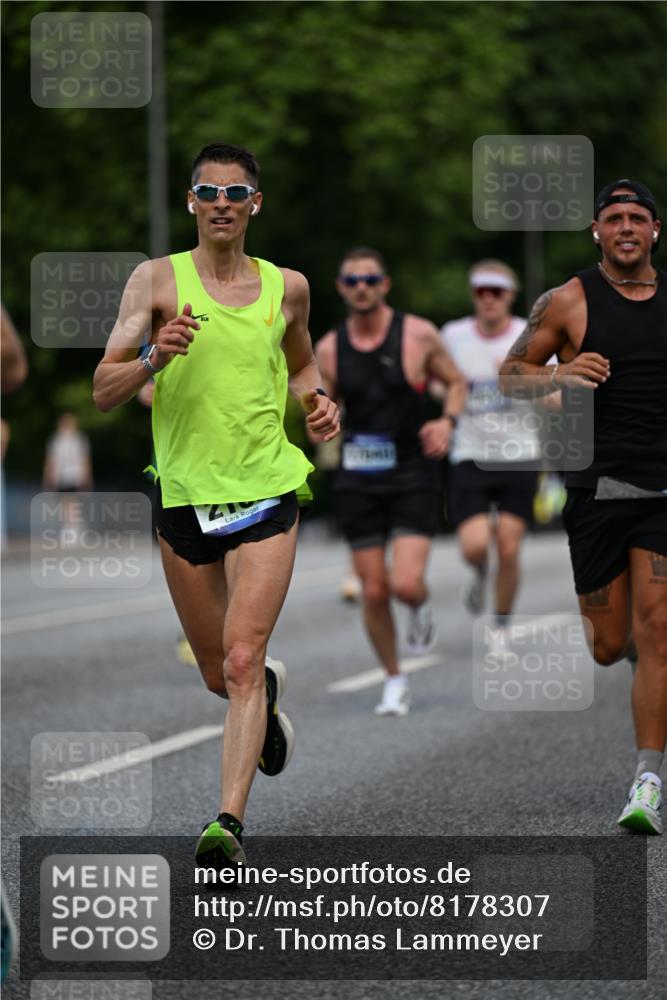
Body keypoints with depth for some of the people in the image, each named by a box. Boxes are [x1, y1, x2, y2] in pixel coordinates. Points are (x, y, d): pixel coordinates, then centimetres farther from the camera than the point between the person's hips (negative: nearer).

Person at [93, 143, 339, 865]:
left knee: (241, 662, -15)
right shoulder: (158, 280, -2)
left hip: (266, 494, 0)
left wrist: (317, 401, 4)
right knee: (219, 676, 13)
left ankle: (229, 819, -18)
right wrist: (155, 358, -26)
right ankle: (270, 691, 48)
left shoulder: (287, 286, 5)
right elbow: (103, 392, -6)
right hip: (184, 498, 1)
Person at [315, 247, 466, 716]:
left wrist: (448, 421, -10)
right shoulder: (330, 348, 2)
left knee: (406, 584, -17)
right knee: (374, 592, 2)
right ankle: (395, 681, 21)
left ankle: (422, 607, 20)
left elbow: (457, 382, 8)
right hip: (358, 480, 2)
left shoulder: (418, 334, -5)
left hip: (413, 475, -2)